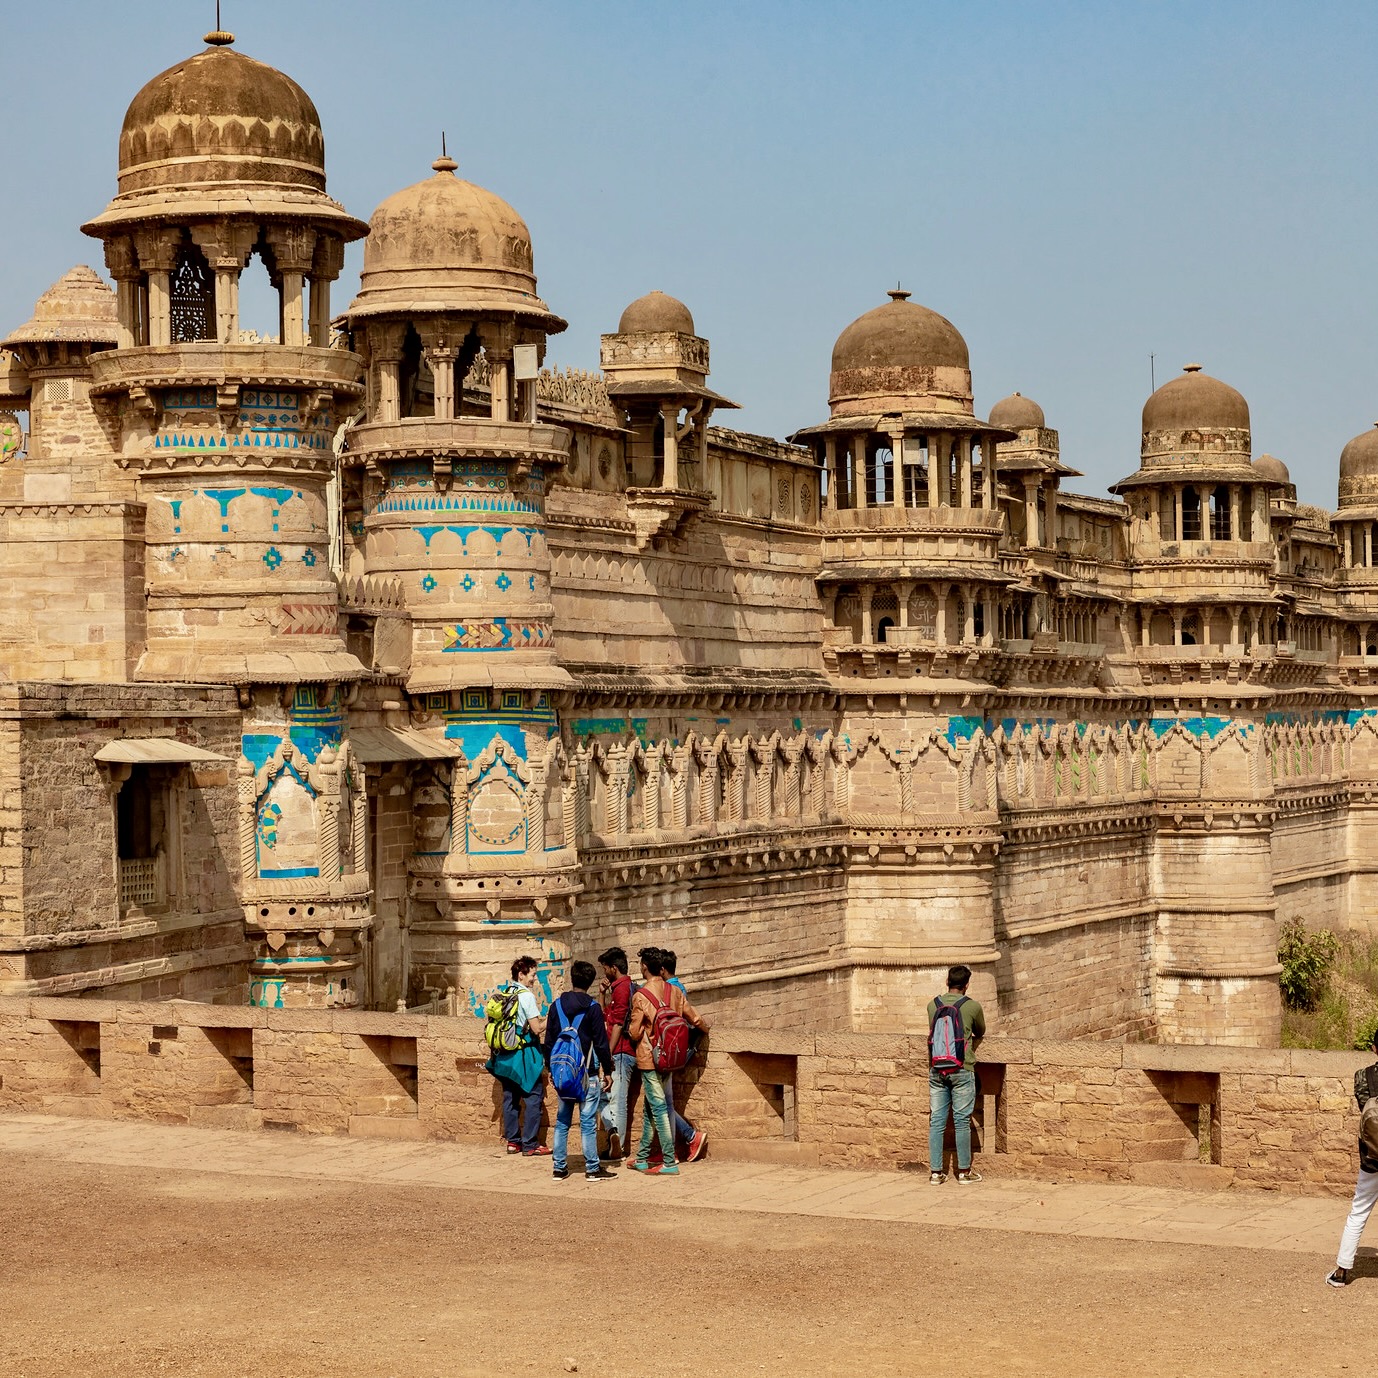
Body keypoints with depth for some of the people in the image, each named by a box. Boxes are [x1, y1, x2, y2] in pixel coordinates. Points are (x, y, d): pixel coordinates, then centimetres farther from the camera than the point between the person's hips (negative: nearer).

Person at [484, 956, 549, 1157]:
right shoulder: (526, 995, -12)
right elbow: (537, 1028, -14)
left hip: (505, 1054, 7)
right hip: (524, 1053, -7)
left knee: (510, 1097, 11)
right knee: (532, 1097, -2)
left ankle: (512, 1141, 14)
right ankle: (530, 1144, -4)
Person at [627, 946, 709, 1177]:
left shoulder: (641, 996, -13)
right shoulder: (674, 992, 2)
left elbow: (635, 1033, -11)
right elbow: (695, 1018, 9)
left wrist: (631, 1031, 12)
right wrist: (705, 1028, 30)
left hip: (649, 1058, -6)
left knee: (658, 1108, -6)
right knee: (650, 1108, 16)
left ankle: (669, 1163, -8)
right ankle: (642, 1159, 22)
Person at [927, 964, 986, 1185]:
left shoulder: (933, 1005, 5)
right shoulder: (972, 1007, -4)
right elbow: (980, 1032, 14)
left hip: (936, 1069, 3)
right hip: (962, 1069, -3)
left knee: (936, 1121, 5)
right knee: (962, 1121, 2)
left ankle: (935, 1171, 7)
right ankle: (964, 1171, 7)